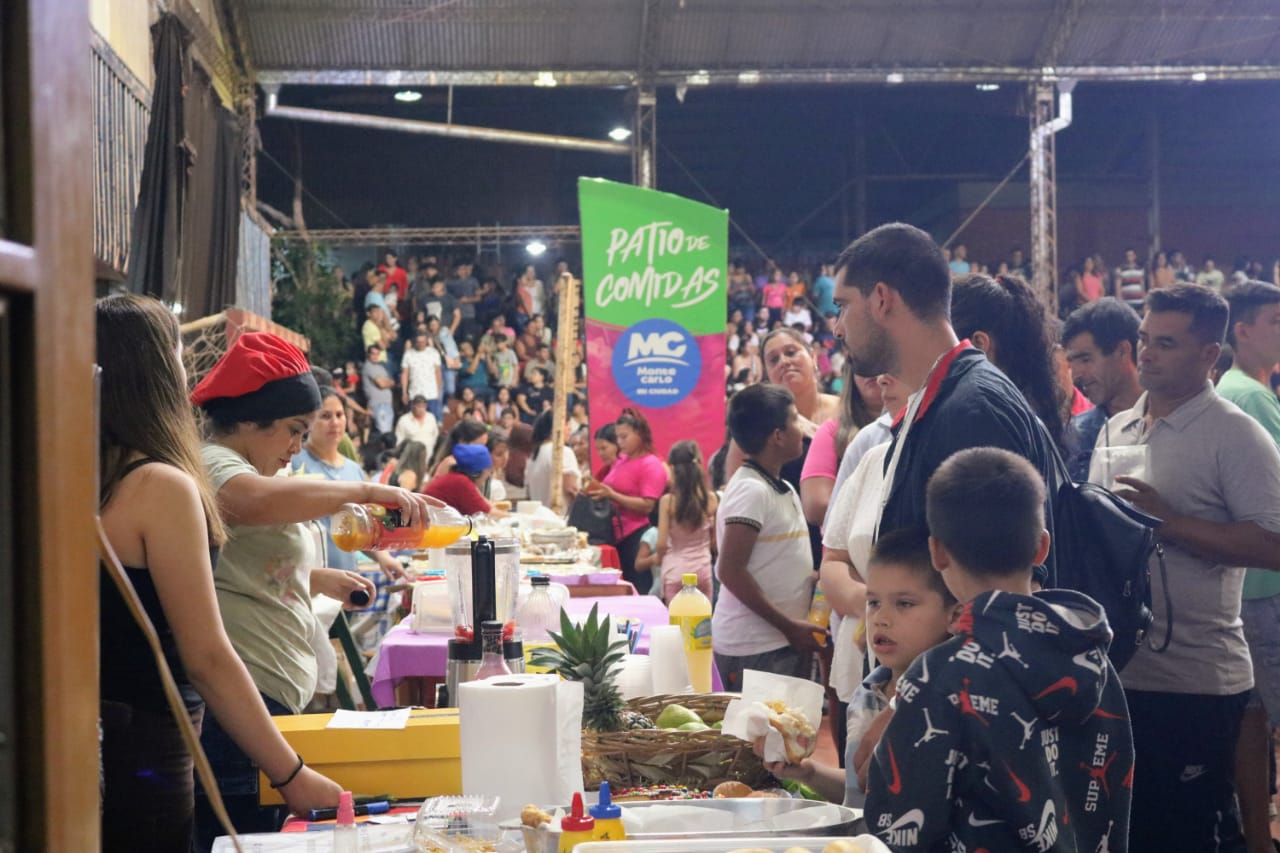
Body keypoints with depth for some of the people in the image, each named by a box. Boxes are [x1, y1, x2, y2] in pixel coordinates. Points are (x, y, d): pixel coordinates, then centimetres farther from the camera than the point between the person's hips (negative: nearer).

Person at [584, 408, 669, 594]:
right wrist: (597, 491, 8)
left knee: (637, 594, -6)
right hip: (616, 536, 8)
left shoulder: (651, 465, -7)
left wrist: (612, 495, -19)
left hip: (636, 538, -8)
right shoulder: (621, 461, 15)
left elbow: (647, 506, -17)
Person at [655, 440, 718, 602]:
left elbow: (662, 543, -9)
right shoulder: (711, 499, -4)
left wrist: (659, 559, 11)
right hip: (702, 567, 2)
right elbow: (715, 542, 4)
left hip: (675, 569, -2)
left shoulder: (668, 501, -10)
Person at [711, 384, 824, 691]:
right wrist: (789, 626, -17)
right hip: (755, 648, -8)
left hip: (783, 642, 8)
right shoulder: (750, 491, -14)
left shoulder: (783, 490, 13)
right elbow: (730, 571, -18)